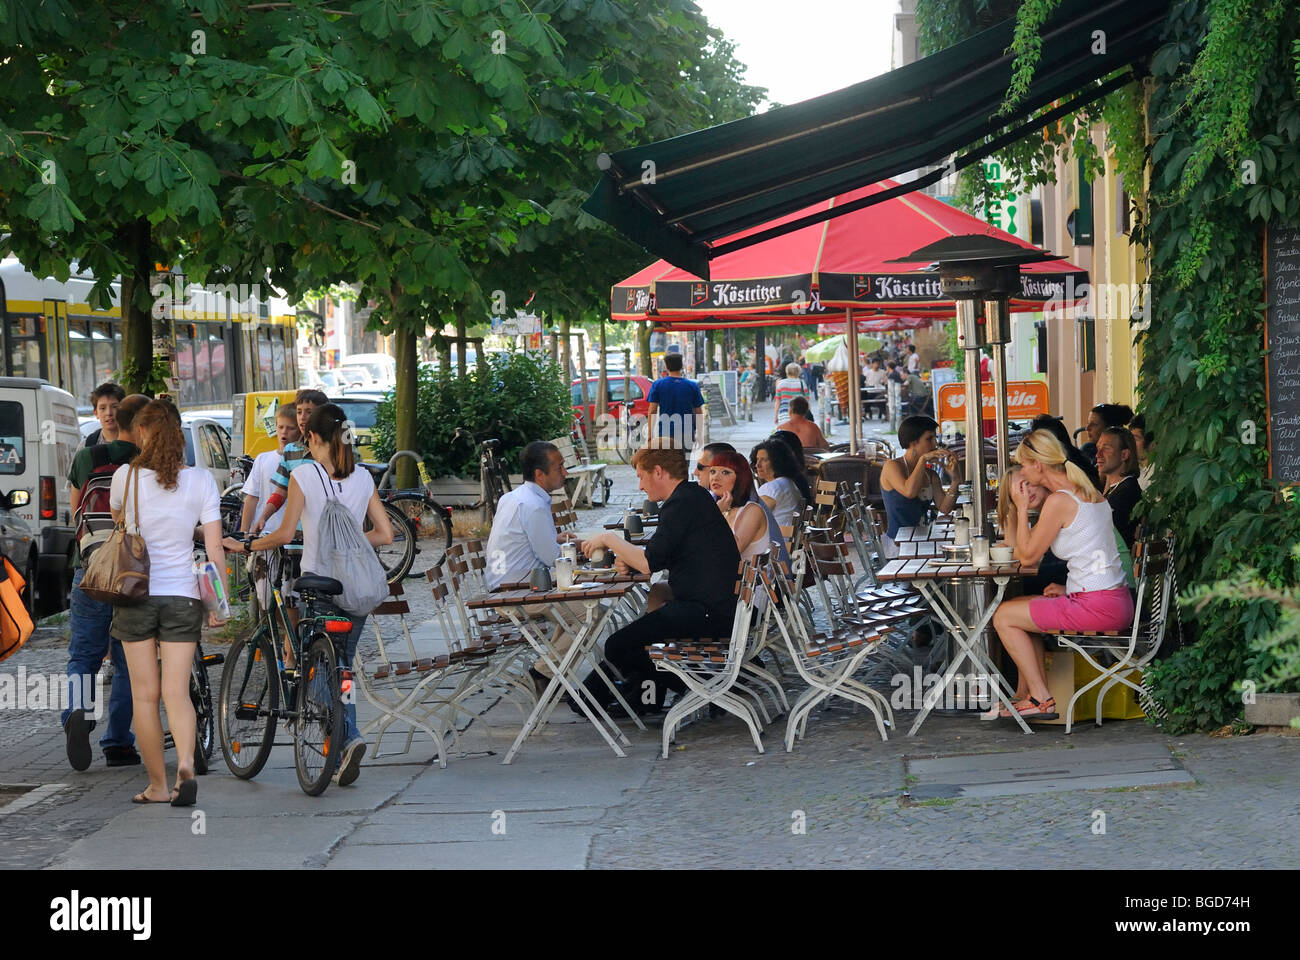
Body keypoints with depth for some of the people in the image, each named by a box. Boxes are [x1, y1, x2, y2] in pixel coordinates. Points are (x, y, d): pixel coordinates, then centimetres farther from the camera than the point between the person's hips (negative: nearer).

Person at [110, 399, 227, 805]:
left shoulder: (126, 476, -3)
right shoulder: (201, 480, -2)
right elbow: (214, 548, -4)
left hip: (136, 593, -1)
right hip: (182, 595, 1)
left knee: (145, 695, 6)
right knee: (177, 691, 2)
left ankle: (158, 784, 10)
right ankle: (186, 763, -21)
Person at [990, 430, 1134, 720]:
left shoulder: (1059, 501, -15)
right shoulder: (1089, 491, 13)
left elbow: (1027, 555, -8)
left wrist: (1021, 508, -2)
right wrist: (1068, 588, 16)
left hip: (1097, 607, -10)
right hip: (1117, 601, 10)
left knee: (1003, 616, 2)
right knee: (1016, 606, 23)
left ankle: (1041, 699, 5)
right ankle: (1038, 691, 21)